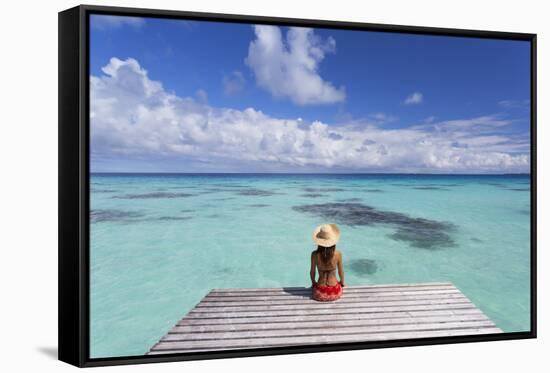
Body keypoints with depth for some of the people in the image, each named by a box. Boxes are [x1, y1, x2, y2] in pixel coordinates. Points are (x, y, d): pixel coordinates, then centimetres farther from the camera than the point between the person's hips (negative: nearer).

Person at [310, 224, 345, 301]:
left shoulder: (315, 254, -16)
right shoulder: (338, 254, -15)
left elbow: (312, 272, -4)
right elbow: (341, 272, -2)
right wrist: (342, 283, 19)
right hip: (335, 292, 0)